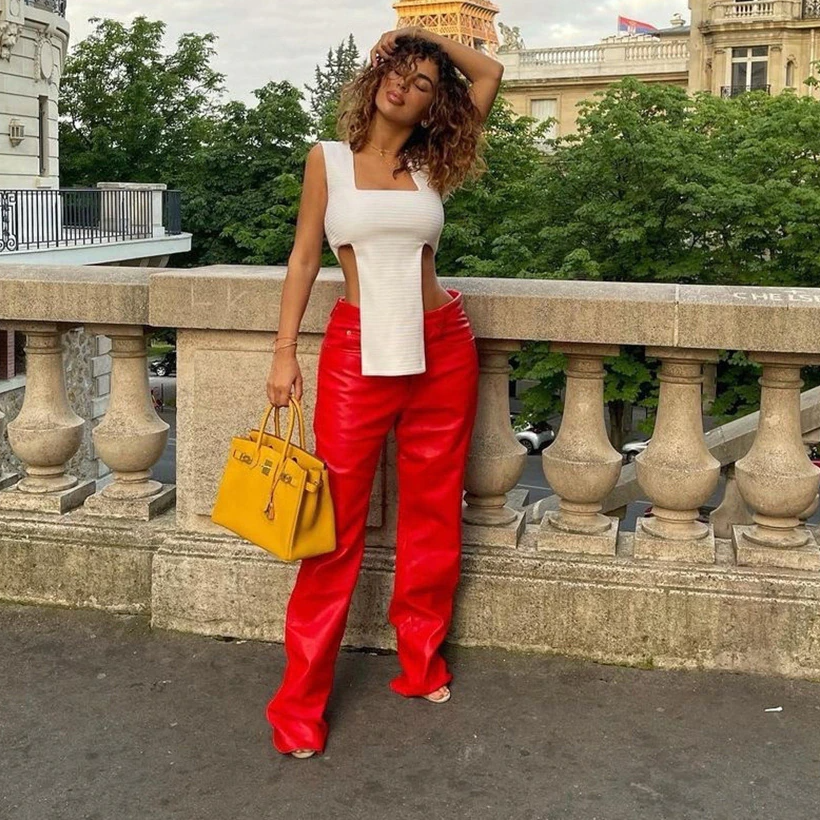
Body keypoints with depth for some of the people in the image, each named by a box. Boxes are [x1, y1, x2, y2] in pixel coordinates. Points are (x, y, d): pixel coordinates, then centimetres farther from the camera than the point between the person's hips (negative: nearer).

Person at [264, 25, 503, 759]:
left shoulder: (432, 165, 8)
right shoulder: (329, 159, 4)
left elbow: (491, 73, 11)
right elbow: (305, 257, 4)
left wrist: (430, 37, 10)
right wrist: (285, 351, -3)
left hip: (441, 348, 3)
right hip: (357, 350, -2)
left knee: (433, 511, 10)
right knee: (338, 520, -3)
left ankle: (422, 662, 27)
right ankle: (301, 697, 7)